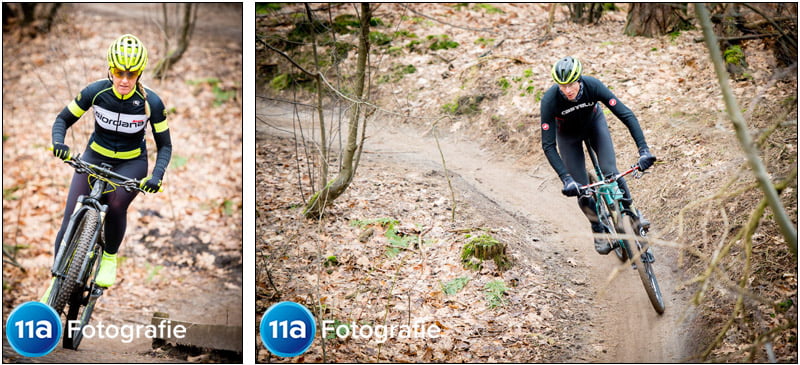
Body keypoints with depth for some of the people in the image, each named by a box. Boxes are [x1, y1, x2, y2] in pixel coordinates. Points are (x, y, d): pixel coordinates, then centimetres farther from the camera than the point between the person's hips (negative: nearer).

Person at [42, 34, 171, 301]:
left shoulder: (151, 102, -19)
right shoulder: (96, 91, -17)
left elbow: (164, 145, -10)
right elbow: (63, 119, -6)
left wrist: (157, 176, -27)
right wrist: (58, 142, -27)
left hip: (132, 162, -1)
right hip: (95, 156, 1)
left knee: (116, 204, -31)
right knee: (70, 220, -12)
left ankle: (109, 258, -3)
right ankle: (57, 281, 4)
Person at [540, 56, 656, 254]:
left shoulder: (593, 86, -35)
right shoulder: (550, 100, -36)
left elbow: (626, 115, -33)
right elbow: (548, 145, -34)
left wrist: (644, 150, -43)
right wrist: (566, 179, -42)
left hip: (594, 122, 0)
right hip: (568, 134, 0)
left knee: (611, 172, -18)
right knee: (582, 190, -6)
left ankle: (631, 211, 9)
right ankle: (598, 228, 20)